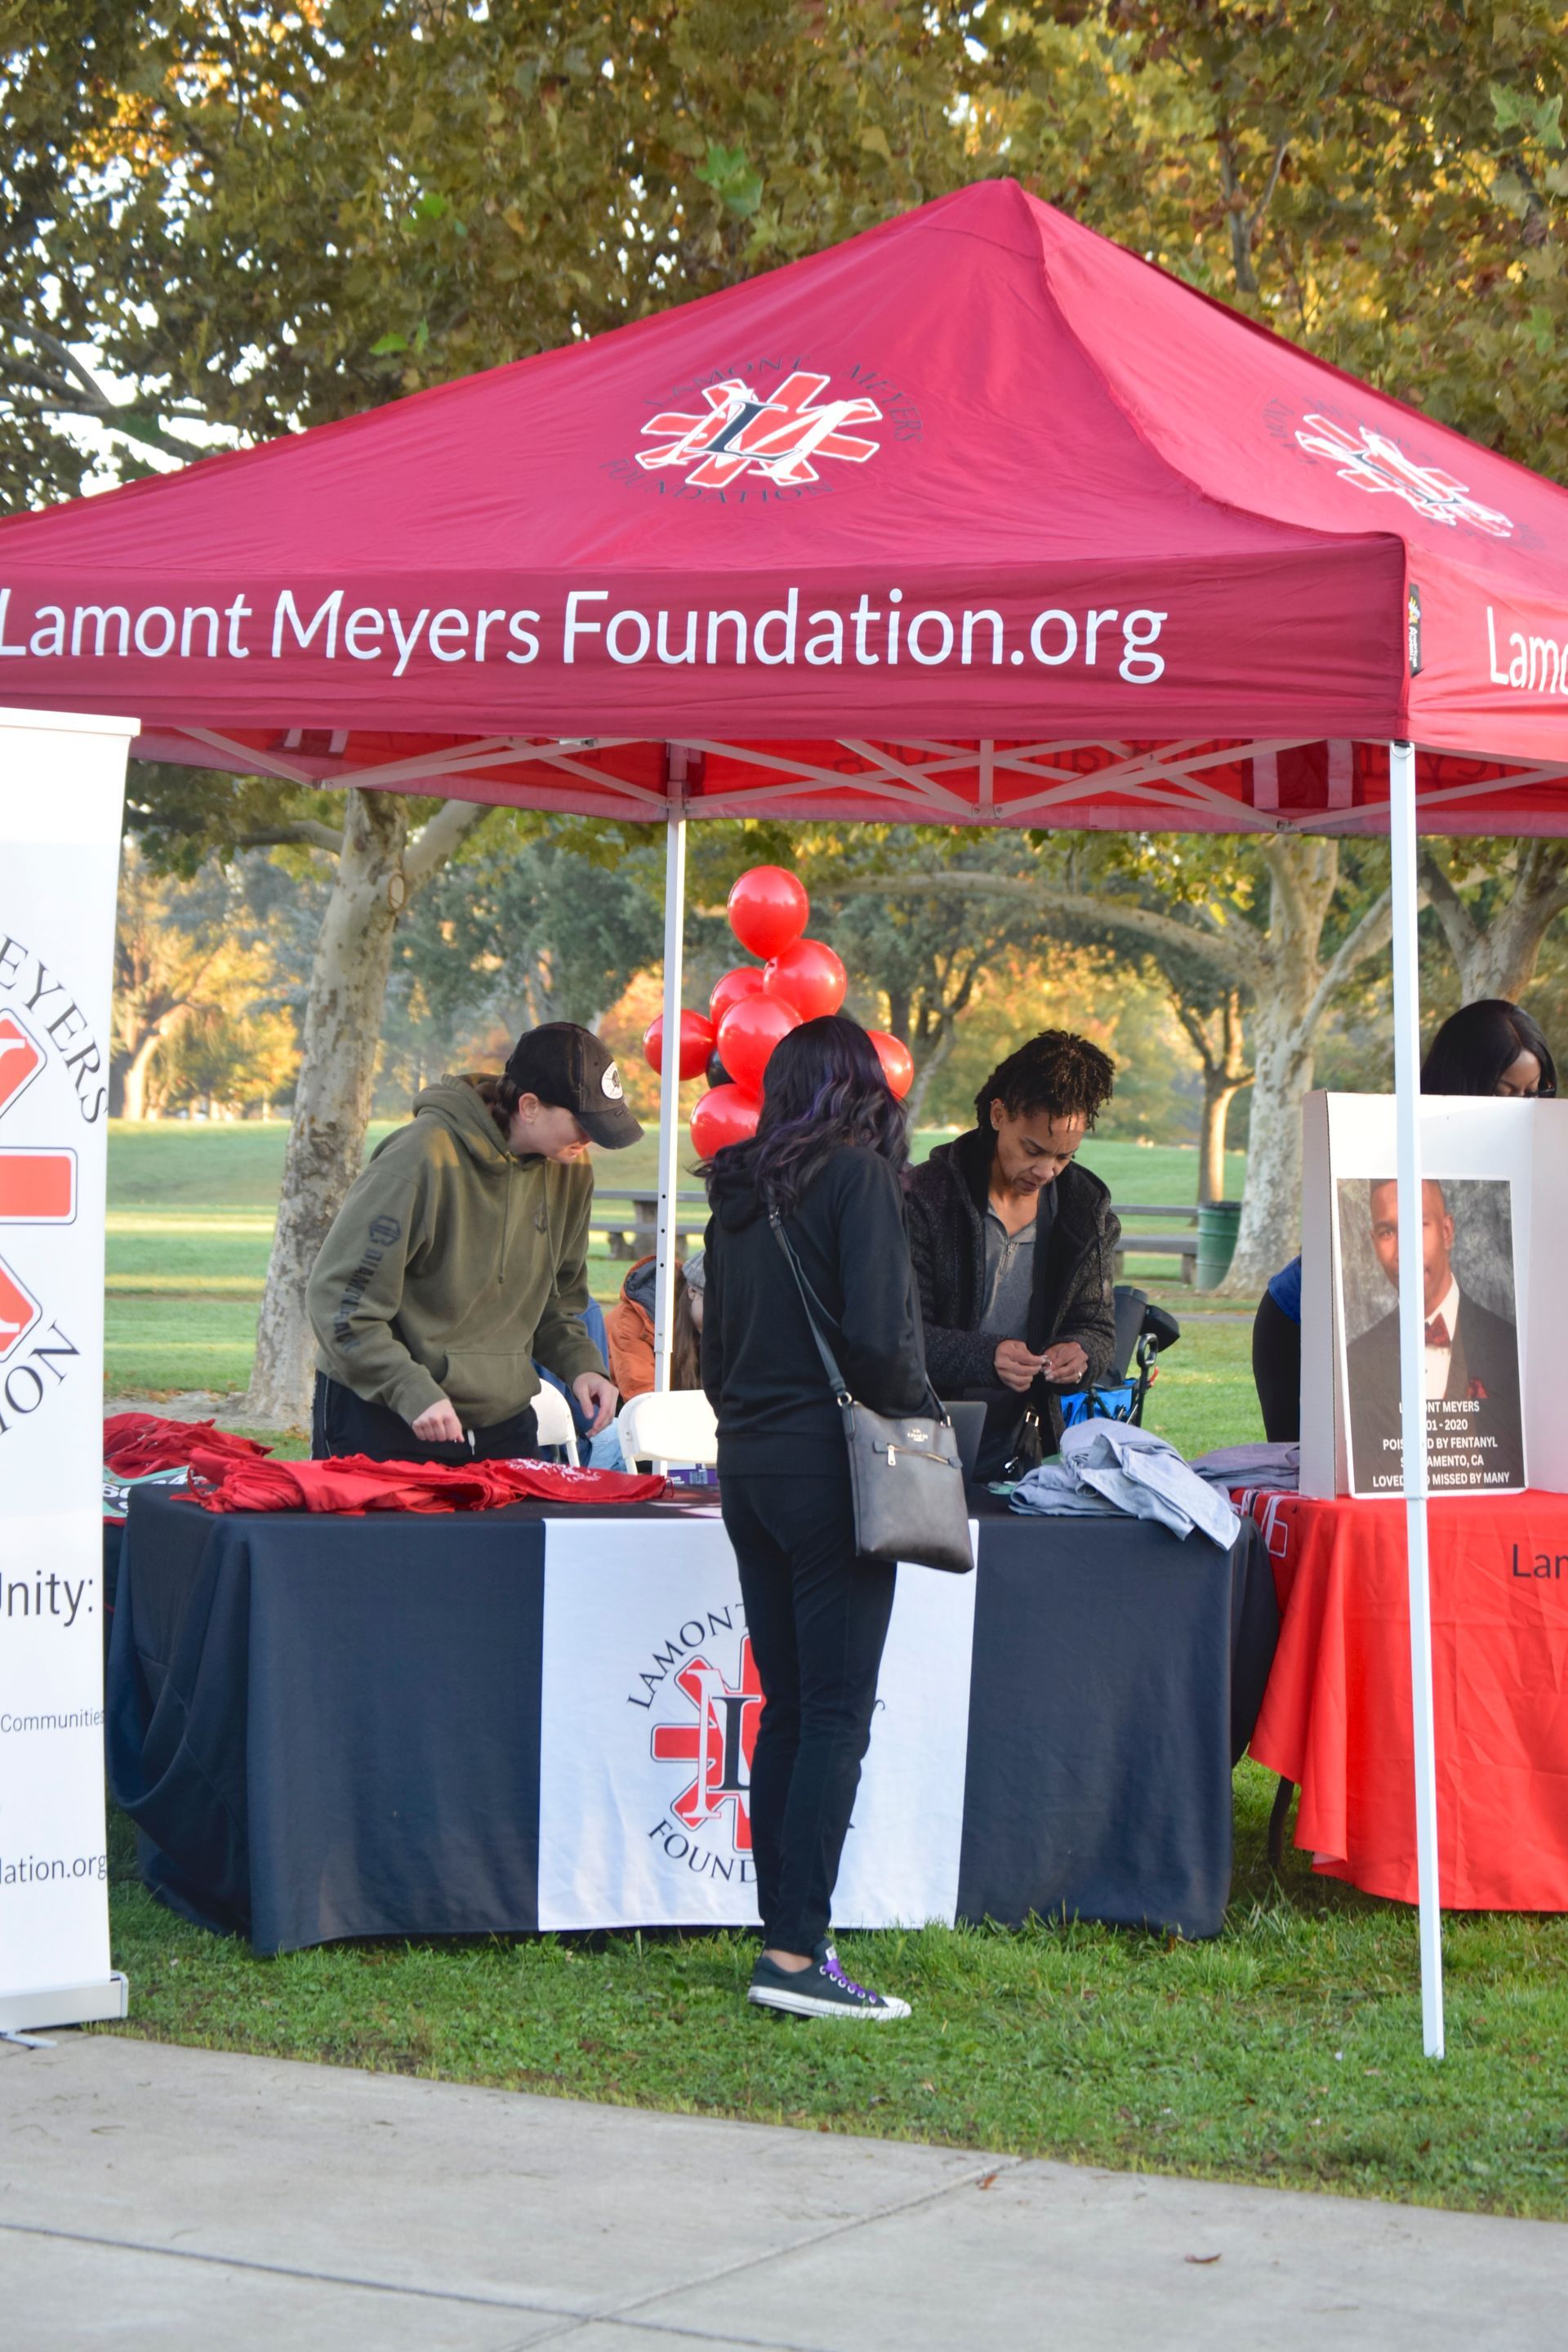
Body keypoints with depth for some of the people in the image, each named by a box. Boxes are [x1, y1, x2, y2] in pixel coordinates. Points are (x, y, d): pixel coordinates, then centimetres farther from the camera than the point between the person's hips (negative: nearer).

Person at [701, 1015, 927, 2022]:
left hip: (749, 1466, 7)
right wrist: (918, 1402, -1)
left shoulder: (739, 1191, 12)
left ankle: (785, 1936, 12)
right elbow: (874, 1337, -17)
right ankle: (797, 1951, -9)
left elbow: (715, 1350, 15)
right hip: (828, 1465, -7)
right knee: (838, 1714, -5)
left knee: (785, 1710, 11)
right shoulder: (858, 1177, -8)